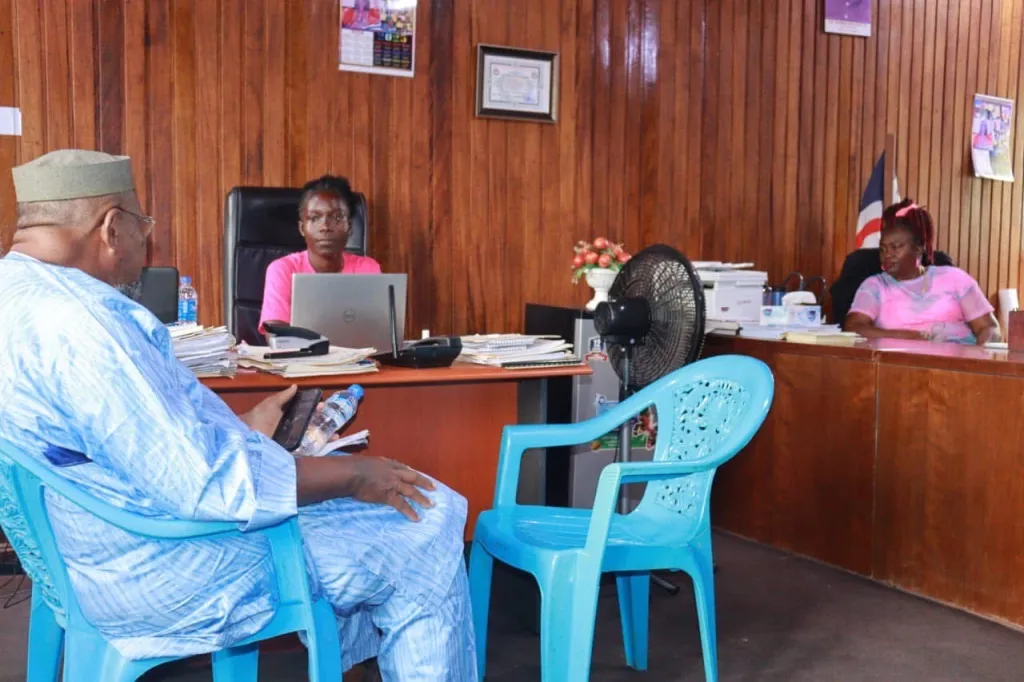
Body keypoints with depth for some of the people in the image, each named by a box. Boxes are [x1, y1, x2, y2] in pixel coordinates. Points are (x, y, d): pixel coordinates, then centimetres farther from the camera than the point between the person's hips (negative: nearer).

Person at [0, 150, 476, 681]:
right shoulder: (72, 320, -27)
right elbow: (205, 481, -29)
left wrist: (241, 431, 12)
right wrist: (351, 473, -18)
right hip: (165, 577, -10)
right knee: (426, 537, -1)